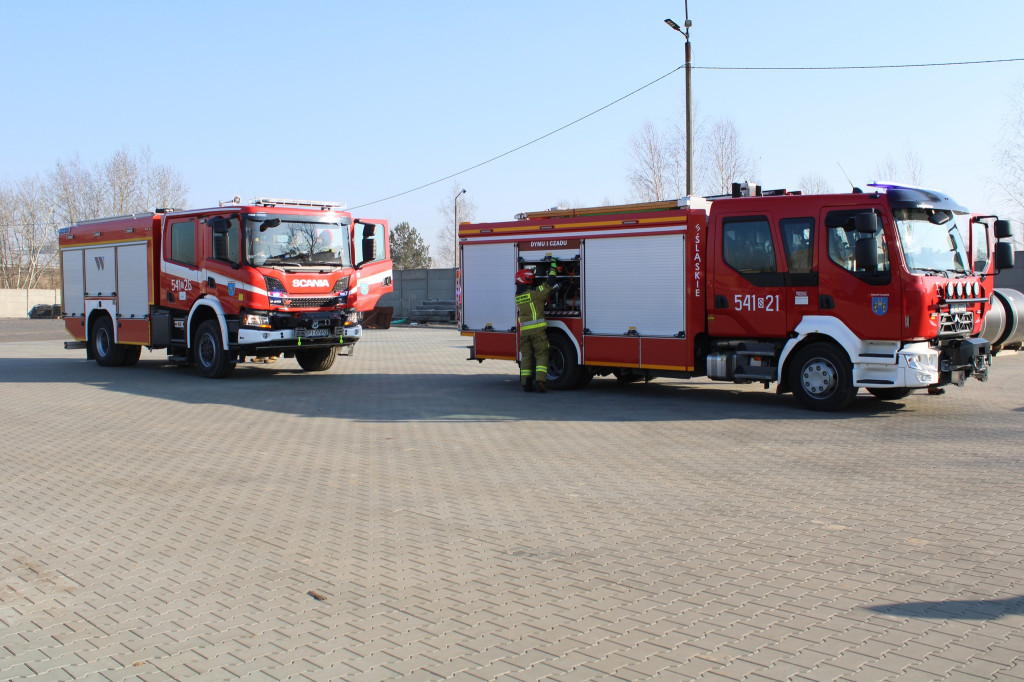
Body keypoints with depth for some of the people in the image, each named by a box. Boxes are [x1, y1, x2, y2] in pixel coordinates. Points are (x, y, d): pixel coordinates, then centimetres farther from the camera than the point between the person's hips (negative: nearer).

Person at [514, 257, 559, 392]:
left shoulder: (517, 296, 10)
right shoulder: (535, 293, -9)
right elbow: (549, 283, -6)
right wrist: (553, 266, 6)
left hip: (524, 330, 5)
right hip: (538, 329, -5)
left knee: (526, 356, 9)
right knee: (541, 355, -2)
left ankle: (526, 383, 9)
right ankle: (539, 381, -13)